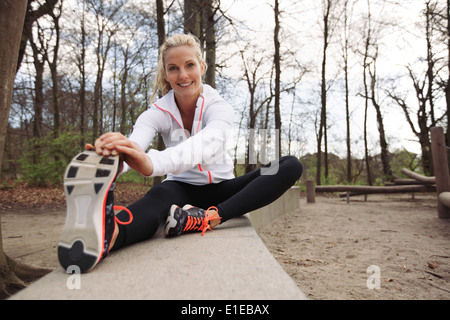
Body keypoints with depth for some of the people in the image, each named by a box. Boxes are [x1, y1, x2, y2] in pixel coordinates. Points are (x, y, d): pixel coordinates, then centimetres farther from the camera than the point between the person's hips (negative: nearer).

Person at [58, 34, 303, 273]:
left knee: (291, 166, -23)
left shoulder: (219, 107, -12)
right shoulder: (157, 113, -6)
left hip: (221, 190, 1)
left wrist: (152, 162, -58)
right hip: (182, 188, 0)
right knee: (160, 195, -38)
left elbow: (208, 142, -37)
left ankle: (210, 217, -42)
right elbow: (134, 144, -29)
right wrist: (112, 157, -56)